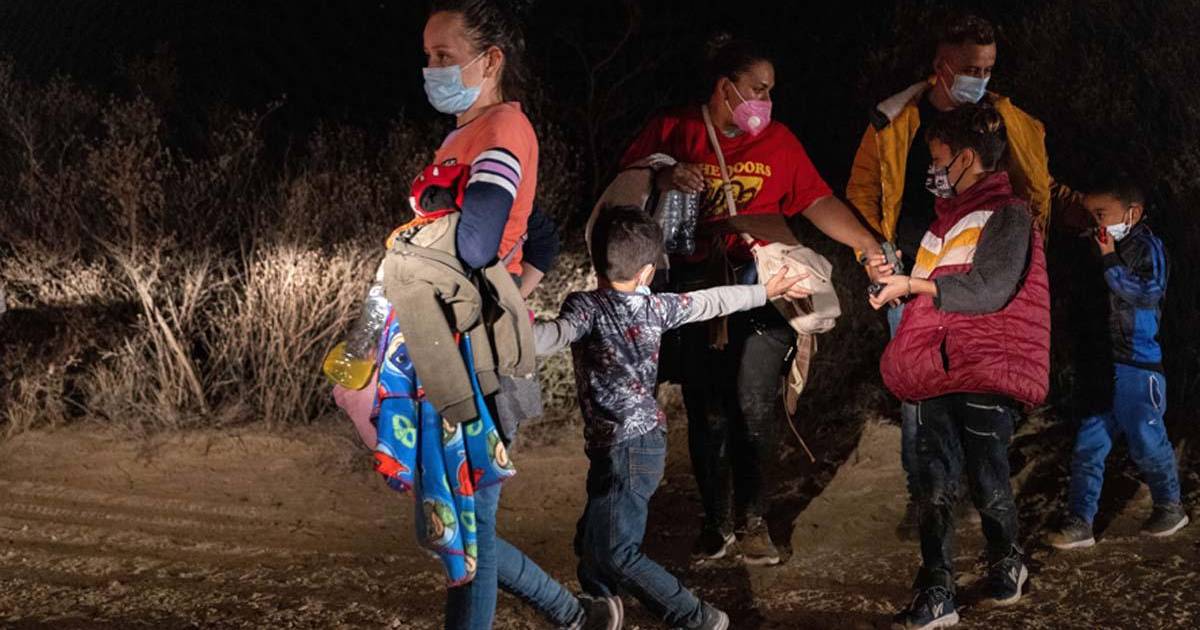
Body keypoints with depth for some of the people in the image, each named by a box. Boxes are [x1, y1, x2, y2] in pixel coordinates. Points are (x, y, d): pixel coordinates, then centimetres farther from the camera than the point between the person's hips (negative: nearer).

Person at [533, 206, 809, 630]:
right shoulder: (656, 307, 5)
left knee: (616, 553, -7)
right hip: (648, 440, 8)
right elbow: (712, 301, 18)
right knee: (591, 543, 15)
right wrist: (765, 292, 34)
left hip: (624, 449, -8)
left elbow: (555, 335, -34)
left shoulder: (586, 306, -14)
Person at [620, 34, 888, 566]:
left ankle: (753, 519, 7)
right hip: (694, 287, 0)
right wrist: (662, 181, -16)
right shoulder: (671, 130, 6)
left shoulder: (777, 140, 10)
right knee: (706, 411, 3)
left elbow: (819, 203, 7)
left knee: (753, 406, -9)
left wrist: (870, 248, -3)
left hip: (758, 283, 0)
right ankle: (715, 521, 18)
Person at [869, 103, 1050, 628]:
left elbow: (989, 289, -19)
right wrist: (897, 282, 11)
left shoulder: (1007, 214, -6)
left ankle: (1006, 565, 29)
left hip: (986, 372, -7)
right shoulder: (947, 216, 18)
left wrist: (914, 285, -18)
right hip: (938, 369, 7)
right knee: (934, 486, 0)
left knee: (987, 484, 4)